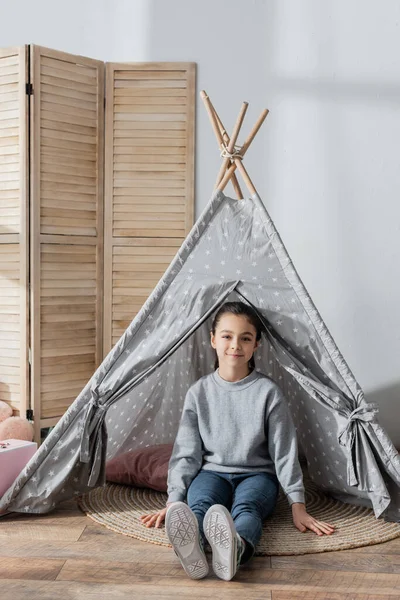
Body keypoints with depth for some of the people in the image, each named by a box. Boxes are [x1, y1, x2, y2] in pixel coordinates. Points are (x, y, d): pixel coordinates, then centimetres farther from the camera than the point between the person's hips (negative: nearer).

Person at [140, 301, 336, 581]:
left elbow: (284, 451, -4)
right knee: (200, 503, -34)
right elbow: (186, 452, 1)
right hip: (212, 472, 2)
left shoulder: (268, 392, -4)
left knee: (246, 507, -36)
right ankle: (191, 547, -68)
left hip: (257, 474, -1)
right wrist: (173, 502, -8)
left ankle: (235, 549, -71)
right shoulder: (199, 392, 1)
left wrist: (298, 506, -9)